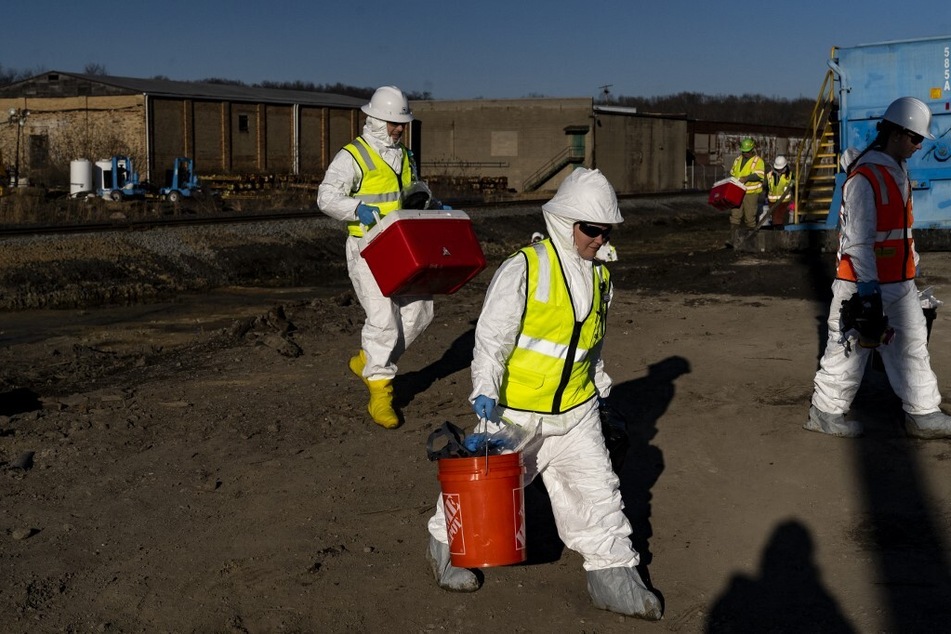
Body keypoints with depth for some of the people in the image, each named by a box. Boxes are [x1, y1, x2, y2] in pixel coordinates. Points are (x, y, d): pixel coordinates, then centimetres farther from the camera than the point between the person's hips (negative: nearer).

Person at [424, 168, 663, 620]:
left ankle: (613, 576, 17)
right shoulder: (525, 268, -18)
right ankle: (445, 545, 36)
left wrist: (598, 382, 25)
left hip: (575, 410, 5)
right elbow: (492, 333, -19)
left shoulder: (600, 276, 5)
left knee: (596, 489, 4)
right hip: (516, 409, -5)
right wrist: (485, 391, -27)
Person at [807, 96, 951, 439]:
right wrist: (868, 288, -23)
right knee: (849, 348, 2)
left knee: (913, 344, 12)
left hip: (900, 284, 10)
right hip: (866, 285, -9)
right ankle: (825, 411, 15)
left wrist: (913, 265, 22)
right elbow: (858, 239, -22)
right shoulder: (864, 178, -19)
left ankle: (922, 414, 21)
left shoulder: (899, 172, 12)